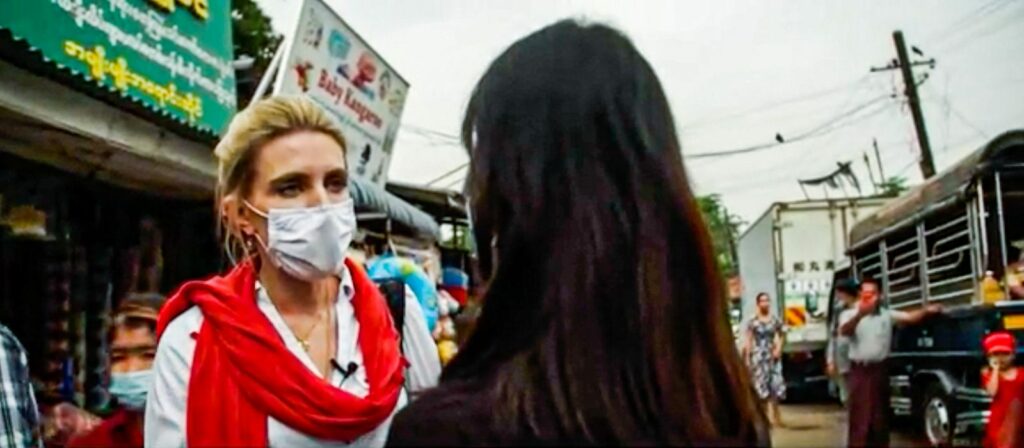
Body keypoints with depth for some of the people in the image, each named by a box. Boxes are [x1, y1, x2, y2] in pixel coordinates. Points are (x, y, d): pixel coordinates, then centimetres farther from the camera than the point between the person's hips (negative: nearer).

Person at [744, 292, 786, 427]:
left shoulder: (775, 320, 5)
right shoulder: (753, 322, -3)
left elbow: (780, 337, 15)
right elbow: (749, 341, -2)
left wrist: (778, 348, -3)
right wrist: (747, 359, -6)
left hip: (772, 356, 2)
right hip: (758, 356, -2)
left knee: (775, 384, -1)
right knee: (761, 385, -2)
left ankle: (774, 416, 7)